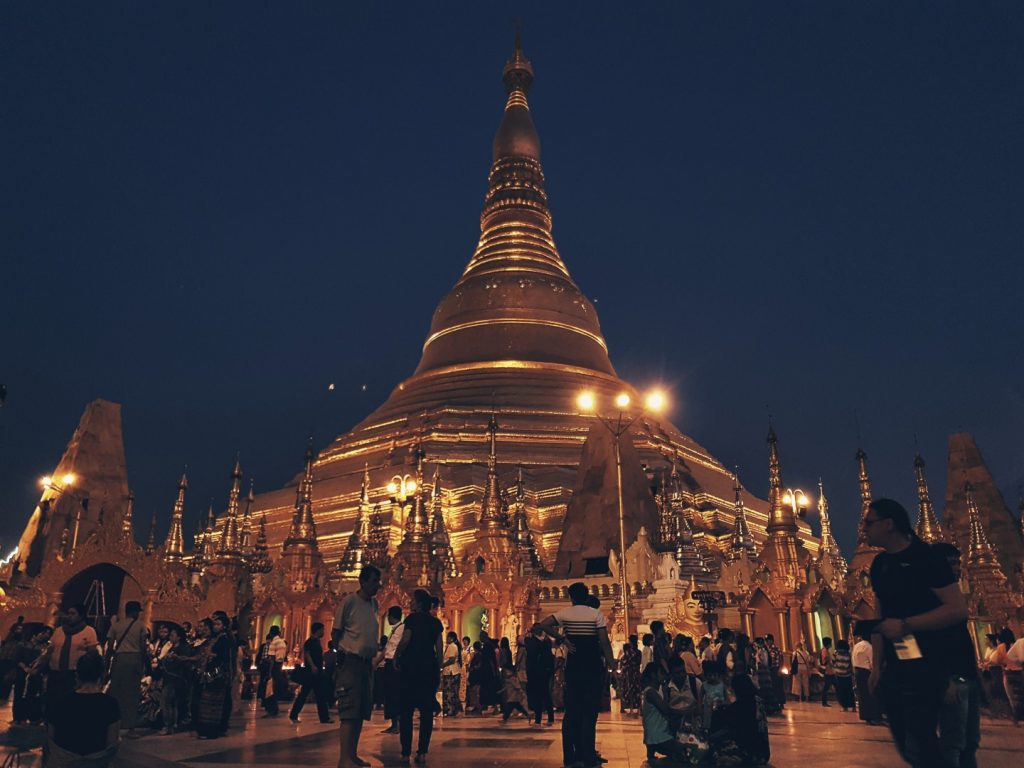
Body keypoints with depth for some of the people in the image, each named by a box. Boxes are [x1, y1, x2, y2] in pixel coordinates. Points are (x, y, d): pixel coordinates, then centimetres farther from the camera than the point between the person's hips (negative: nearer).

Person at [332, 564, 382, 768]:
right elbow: (335, 632, -5)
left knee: (362, 711, 10)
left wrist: (374, 654, 10)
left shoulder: (374, 604, 10)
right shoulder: (349, 601, -10)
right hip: (350, 661, -7)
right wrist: (342, 655, -5)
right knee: (349, 711, -9)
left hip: (366, 663, 7)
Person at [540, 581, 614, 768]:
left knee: (571, 710, 11)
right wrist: (611, 665, -5)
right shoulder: (596, 614, -5)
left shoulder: (565, 613, 2)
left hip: (573, 666, 3)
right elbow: (604, 642, -10)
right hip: (593, 666, -3)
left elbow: (544, 624, -6)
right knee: (589, 711, 2)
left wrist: (562, 639, -1)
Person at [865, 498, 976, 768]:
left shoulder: (927, 557, -12)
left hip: (933, 669, -7)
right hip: (897, 669, 7)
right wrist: (877, 664, 6)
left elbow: (957, 609, -19)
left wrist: (904, 625, -23)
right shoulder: (879, 565, 9)